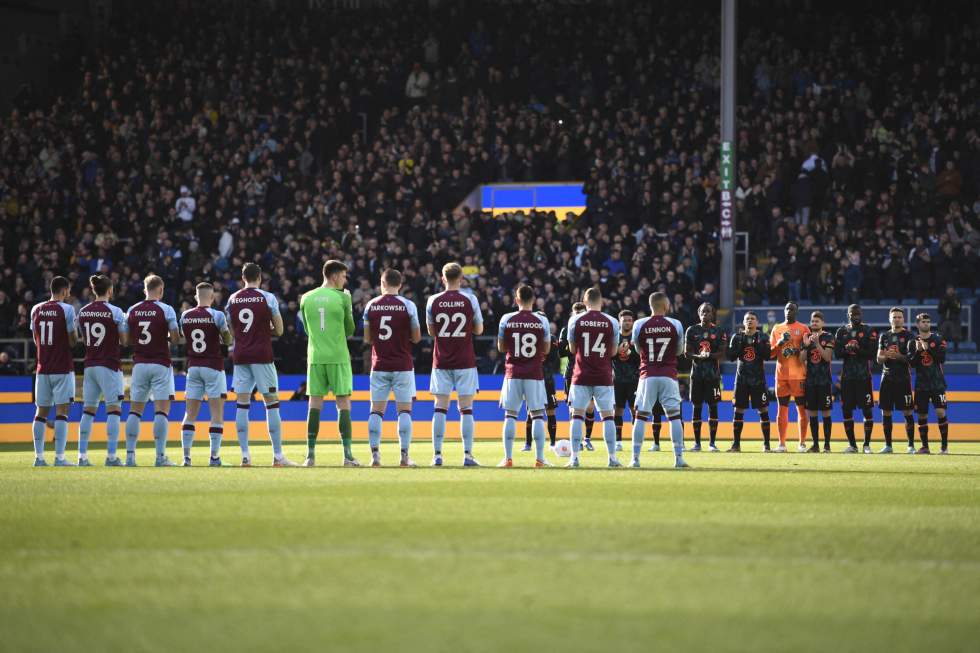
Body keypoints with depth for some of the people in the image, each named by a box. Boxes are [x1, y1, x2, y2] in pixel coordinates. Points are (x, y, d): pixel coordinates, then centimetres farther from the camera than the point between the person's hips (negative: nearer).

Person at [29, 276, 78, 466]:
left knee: (41, 411, 9)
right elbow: (72, 341, -6)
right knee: (62, 411, -4)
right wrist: (76, 326, 11)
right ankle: (59, 457, -10)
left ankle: (39, 457, 7)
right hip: (62, 369, -5)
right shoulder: (67, 310, -8)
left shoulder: (36, 310, 7)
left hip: (43, 369, 5)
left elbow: (36, 340, 14)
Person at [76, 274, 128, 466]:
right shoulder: (115, 311, -9)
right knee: (114, 409, -2)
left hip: (89, 365, 5)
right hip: (109, 365, -5)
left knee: (88, 410, 9)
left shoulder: (83, 312, 5)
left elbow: (83, 339, 13)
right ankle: (111, 456, -8)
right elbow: (124, 340, -4)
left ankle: (82, 455, 6)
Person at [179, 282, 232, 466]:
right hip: (213, 367, -4)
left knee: (190, 414, 6)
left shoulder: (185, 316, 3)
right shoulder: (217, 316, -9)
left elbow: (184, 341, 12)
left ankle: (186, 456, -1)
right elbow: (228, 340, -2)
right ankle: (214, 456, -5)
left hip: (193, 367, 4)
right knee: (217, 414, 0)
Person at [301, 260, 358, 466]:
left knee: (314, 403, 5)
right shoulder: (342, 298, -5)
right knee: (343, 403, 1)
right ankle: (348, 455, -3)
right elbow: (350, 330, 4)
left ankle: (310, 455, 1)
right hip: (338, 357, -3)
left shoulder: (306, 298, 6)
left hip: (315, 357, 3)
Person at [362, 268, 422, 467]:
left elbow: (367, 339, 5)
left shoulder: (371, 306, 0)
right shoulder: (408, 306, -5)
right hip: (402, 366, -2)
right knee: (404, 410, 3)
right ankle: (404, 455, -3)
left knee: (376, 410, 5)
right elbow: (416, 338, -2)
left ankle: (375, 455, -2)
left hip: (379, 366, 2)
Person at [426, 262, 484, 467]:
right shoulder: (470, 300, -4)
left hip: (441, 363, 1)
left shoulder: (433, 301, -1)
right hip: (465, 362, -1)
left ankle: (437, 454, -1)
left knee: (440, 408, 3)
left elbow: (431, 331, 9)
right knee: (466, 409, 2)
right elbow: (479, 330, 5)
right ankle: (467, 455, -3)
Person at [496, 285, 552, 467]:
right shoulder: (542, 321, -3)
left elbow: (501, 348, 5)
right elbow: (546, 349, 5)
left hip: (513, 373, 0)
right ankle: (539, 458, -1)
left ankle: (508, 458, 0)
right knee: (537, 414, 4)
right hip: (535, 374, 0)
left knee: (510, 414, 5)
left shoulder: (507, 320, -3)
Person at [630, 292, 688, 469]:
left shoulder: (640, 325, -3)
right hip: (668, 375, 0)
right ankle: (679, 458, 1)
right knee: (674, 416, 5)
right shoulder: (675, 325, -2)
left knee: (641, 416, 5)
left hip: (648, 376, 0)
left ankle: (635, 458, 1)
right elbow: (679, 351, 10)